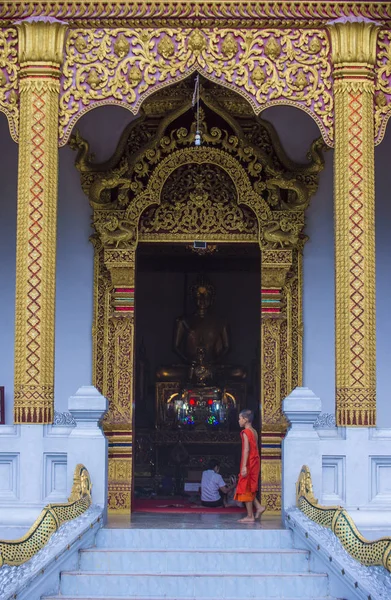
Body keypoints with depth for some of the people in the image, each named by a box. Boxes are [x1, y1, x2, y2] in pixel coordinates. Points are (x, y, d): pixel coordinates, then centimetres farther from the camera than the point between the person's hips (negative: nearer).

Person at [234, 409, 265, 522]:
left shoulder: (245, 432, -13)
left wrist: (244, 466, -22)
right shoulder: (254, 432, 12)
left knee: (246, 489, -2)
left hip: (249, 463, -9)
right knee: (249, 489, 18)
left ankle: (250, 516, 0)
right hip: (255, 463, 9)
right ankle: (258, 507, 8)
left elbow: (246, 449, -20)